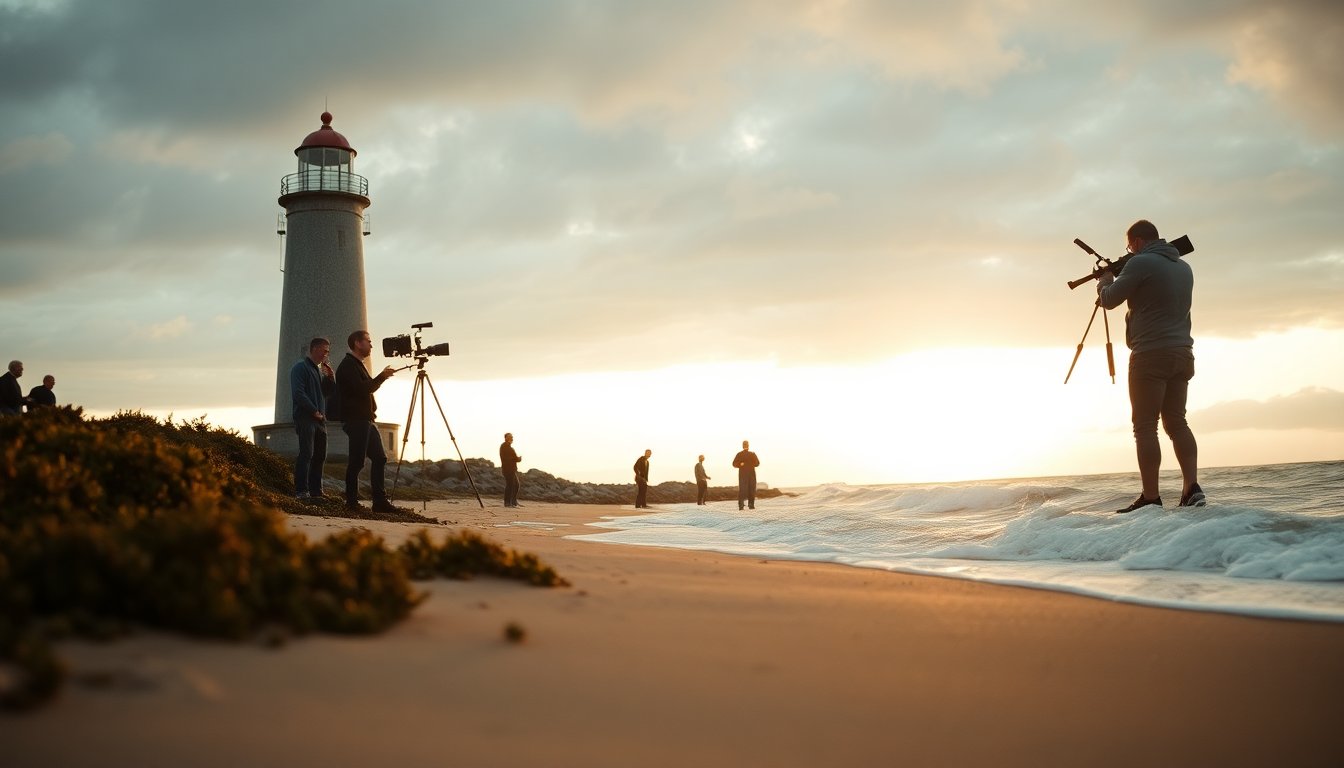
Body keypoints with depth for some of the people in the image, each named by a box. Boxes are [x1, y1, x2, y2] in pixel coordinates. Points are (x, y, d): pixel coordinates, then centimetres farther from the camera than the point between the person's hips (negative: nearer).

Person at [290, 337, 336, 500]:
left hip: (320, 419, 9)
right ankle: (301, 491, -17)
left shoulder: (319, 370, 21)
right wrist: (314, 411, -14)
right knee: (306, 454, -14)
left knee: (320, 456, 7)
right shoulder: (300, 367, -5)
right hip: (305, 418, -9)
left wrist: (330, 377, 6)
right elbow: (298, 393, -15)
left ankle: (315, 492, 11)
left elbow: (329, 393, 23)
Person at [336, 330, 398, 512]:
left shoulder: (358, 365, 22)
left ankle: (380, 500, 5)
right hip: (355, 420, -10)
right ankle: (351, 502, -2)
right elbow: (361, 389, -20)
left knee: (379, 458, 5)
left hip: (366, 420, 10)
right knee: (357, 461, -8)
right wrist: (382, 377, -14)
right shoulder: (347, 366, -10)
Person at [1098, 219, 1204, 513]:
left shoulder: (1141, 263, -8)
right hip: (1182, 353, 8)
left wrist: (1104, 281, 17)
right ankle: (1192, 488, -1)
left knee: (1145, 426, -5)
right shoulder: (1183, 267, 17)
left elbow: (1109, 300, -4)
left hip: (1152, 354, -8)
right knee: (1177, 422, 10)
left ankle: (1150, 497, -7)